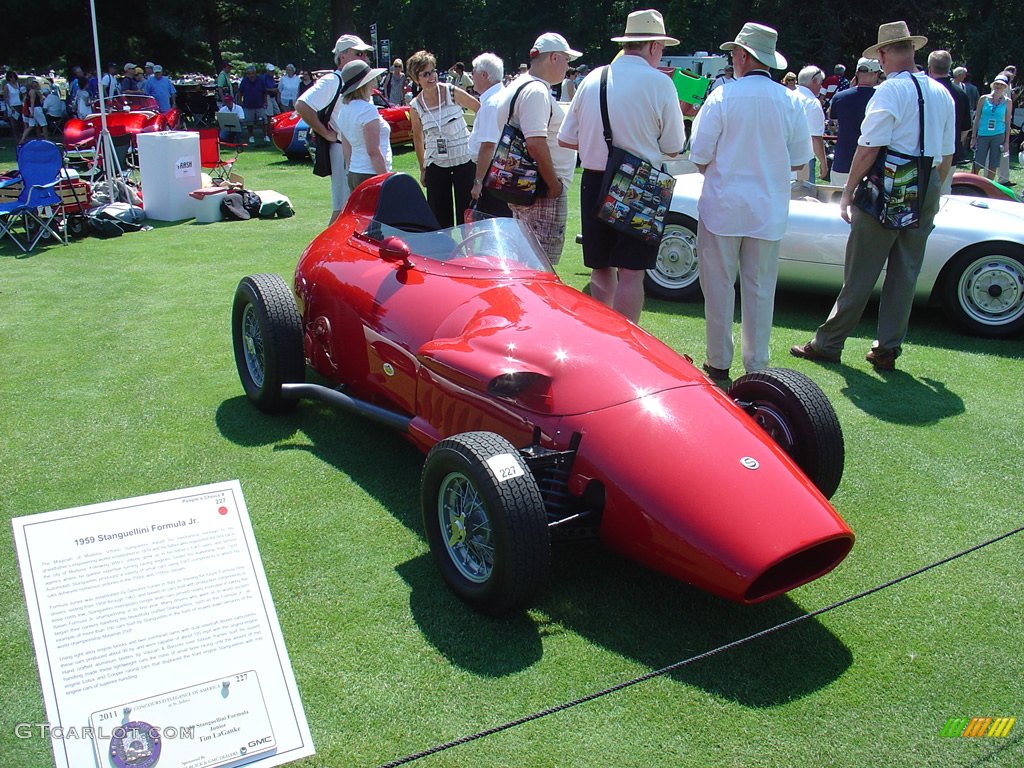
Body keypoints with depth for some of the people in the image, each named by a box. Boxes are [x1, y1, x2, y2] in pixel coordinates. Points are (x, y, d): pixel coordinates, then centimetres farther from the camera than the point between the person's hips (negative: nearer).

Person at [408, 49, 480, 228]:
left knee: (466, 209, 1)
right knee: (439, 214, 5)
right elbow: (418, 138, 11)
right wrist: (422, 169, 14)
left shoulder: (452, 92, -7)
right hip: (436, 164, 2)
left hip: (465, 158, -2)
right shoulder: (416, 106, -1)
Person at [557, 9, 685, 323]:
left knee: (601, 269, 14)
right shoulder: (660, 84, -8)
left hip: (594, 182, 5)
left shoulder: (593, 79, 4)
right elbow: (673, 148, -2)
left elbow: (566, 139, 8)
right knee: (631, 273, -1)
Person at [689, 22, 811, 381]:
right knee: (760, 288, 10)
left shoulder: (722, 97, -9)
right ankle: (757, 366, 17)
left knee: (719, 286, 7)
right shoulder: (791, 102, -1)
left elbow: (700, 156, -9)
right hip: (769, 211, 3)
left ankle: (719, 363, 13)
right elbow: (799, 160, 5)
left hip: (722, 206, -2)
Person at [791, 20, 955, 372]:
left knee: (861, 273, -1)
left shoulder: (890, 90, -10)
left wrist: (847, 193, -10)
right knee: (906, 273, 10)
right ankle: (888, 350, 15)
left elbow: (869, 149, -16)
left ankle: (828, 343, 8)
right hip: (926, 192, 6)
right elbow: (947, 156, 15)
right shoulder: (943, 94, 12)